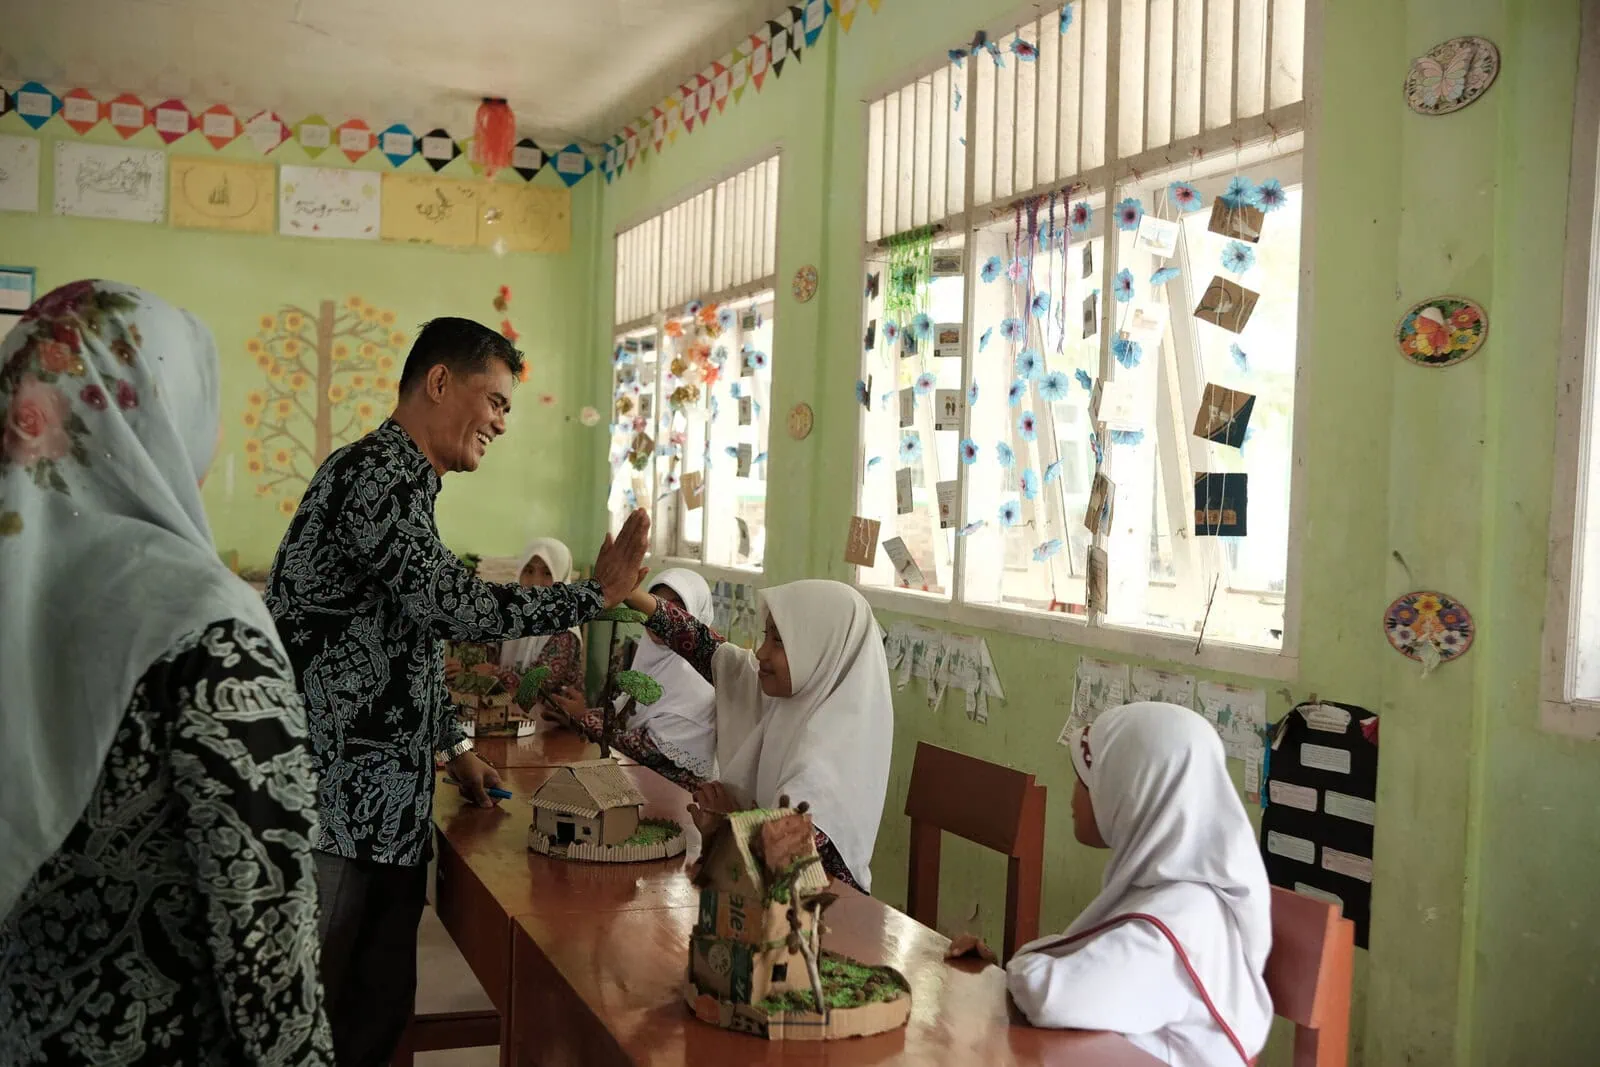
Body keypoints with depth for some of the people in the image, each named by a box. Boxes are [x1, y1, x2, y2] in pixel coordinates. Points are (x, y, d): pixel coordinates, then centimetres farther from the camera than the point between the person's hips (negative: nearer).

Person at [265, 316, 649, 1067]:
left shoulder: (403, 481, 18)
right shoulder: (378, 472, -15)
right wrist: (596, 595, -14)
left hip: (387, 807, 10)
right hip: (333, 807, -10)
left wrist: (454, 746, 17)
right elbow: (452, 606, -23)